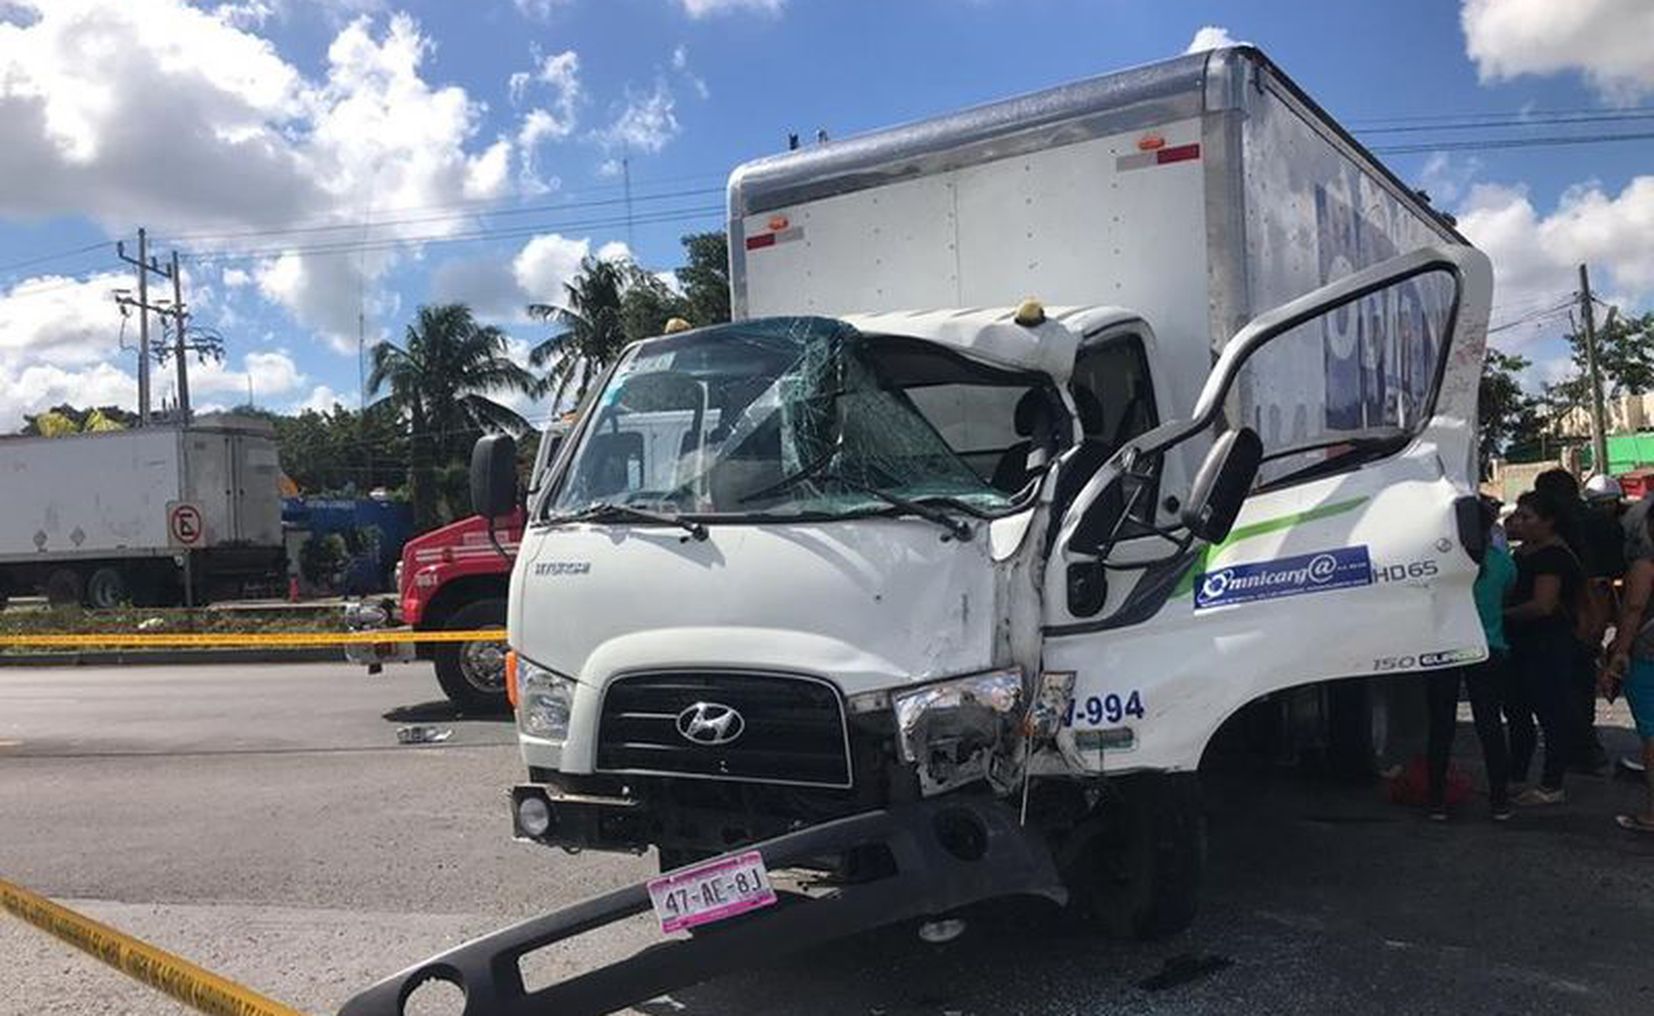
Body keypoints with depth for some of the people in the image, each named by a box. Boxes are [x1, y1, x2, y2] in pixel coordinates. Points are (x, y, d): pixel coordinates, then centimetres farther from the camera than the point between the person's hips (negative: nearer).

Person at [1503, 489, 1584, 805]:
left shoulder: (1553, 555, -16)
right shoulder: (1525, 551, 13)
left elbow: (1543, 605, -23)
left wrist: (1503, 615, -14)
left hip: (1549, 646, -10)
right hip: (1523, 645, 10)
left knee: (1550, 714, -2)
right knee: (1516, 710, 16)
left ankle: (1551, 787, 6)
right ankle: (1516, 776, 27)